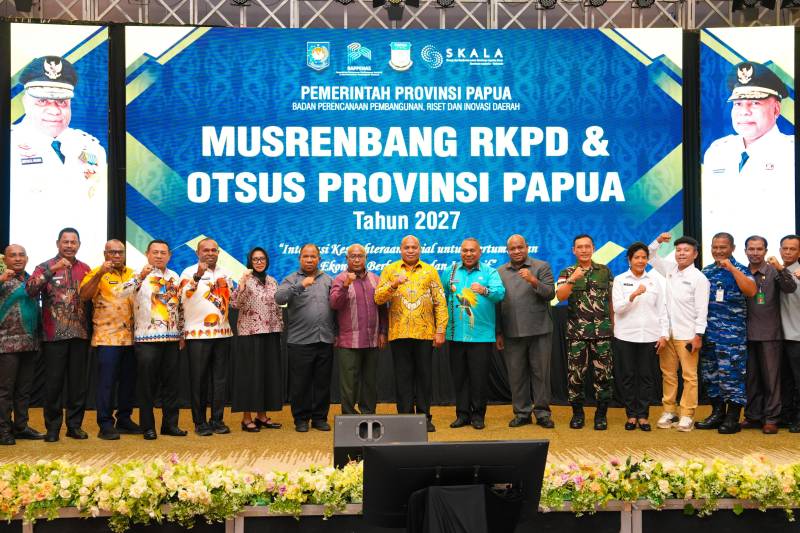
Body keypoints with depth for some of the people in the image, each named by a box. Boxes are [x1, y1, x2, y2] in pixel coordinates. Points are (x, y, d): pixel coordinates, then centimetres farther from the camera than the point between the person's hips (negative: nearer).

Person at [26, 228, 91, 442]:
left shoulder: (85, 269, 11)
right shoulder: (45, 267, 1)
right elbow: (30, 289, -17)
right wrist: (52, 270, -25)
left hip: (80, 334, 3)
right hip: (54, 335, -3)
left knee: (78, 382, 6)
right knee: (53, 382, 1)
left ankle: (75, 424, 16)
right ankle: (53, 427, 11)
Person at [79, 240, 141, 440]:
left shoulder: (132, 273, 15)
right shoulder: (97, 273, 0)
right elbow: (84, 295, -14)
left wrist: (144, 278, -6)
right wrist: (100, 274, -25)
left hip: (130, 336, 5)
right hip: (107, 336, -5)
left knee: (129, 380, 10)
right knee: (107, 381, -5)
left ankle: (124, 420, 21)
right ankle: (106, 424, 1)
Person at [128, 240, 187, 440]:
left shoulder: (175, 277, 14)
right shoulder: (140, 275, -1)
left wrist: (182, 334, 15)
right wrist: (141, 276, -31)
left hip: (171, 338, 5)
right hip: (146, 338, -4)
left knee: (171, 384, 8)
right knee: (147, 384, 0)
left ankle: (170, 424, 17)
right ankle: (148, 427, 8)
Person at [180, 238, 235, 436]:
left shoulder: (224, 273, 14)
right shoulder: (189, 272, -4)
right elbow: (185, 295, -23)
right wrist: (198, 276, -37)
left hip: (222, 332, 5)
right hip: (198, 334, -5)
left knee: (220, 379, 7)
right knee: (199, 379, 1)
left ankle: (217, 420, 15)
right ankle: (200, 422, 10)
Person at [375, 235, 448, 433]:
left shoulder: (430, 271, 9)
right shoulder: (389, 270, 8)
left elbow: (440, 302, 6)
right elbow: (378, 298, -1)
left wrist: (441, 330, -1)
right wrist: (394, 284, -18)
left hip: (425, 333, 0)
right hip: (399, 334, 0)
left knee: (425, 376, 4)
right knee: (403, 377, 3)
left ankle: (424, 416, 13)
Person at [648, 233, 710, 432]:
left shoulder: (699, 278, -7)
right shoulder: (669, 269, 8)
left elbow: (702, 310, -10)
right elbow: (651, 256, 19)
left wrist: (698, 335, -14)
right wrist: (658, 241, 1)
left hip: (687, 335, -5)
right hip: (667, 333, 6)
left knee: (689, 376, 0)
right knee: (668, 373, 10)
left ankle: (687, 416, 4)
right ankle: (669, 411, 18)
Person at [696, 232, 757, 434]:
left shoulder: (740, 270, -2)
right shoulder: (706, 271, 14)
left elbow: (751, 291, -22)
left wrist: (732, 268, -21)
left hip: (732, 334, -6)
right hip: (708, 332, 6)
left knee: (731, 373, -6)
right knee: (710, 373, 10)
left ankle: (732, 419, 3)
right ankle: (717, 413, 22)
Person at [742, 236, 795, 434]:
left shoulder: (773, 272, -1)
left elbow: (791, 288, -18)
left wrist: (781, 269, -32)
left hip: (769, 334, -4)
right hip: (747, 334, 4)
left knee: (771, 377, 1)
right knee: (750, 377, 10)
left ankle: (771, 418, 7)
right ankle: (752, 416, 18)